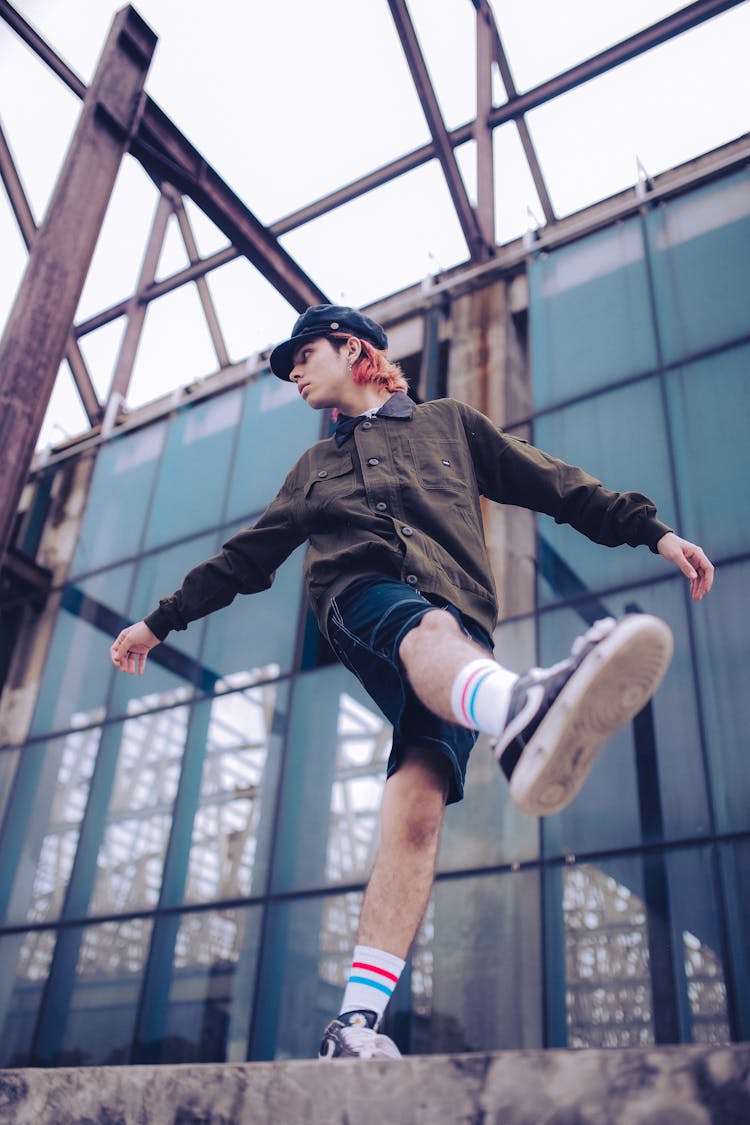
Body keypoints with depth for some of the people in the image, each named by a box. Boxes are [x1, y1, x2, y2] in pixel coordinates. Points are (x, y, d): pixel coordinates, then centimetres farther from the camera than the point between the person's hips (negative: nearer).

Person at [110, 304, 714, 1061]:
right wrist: (161, 621, 40)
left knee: (417, 804, -25)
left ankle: (356, 1024, -32)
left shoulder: (447, 422, 28)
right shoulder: (315, 469, 35)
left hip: (461, 622, 0)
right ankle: (523, 710, -74)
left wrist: (652, 530, 12)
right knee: (428, 630, -40)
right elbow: (246, 557, 39)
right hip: (357, 593, 0)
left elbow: (556, 485, 22)